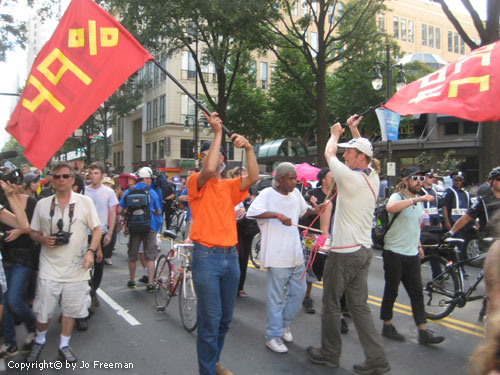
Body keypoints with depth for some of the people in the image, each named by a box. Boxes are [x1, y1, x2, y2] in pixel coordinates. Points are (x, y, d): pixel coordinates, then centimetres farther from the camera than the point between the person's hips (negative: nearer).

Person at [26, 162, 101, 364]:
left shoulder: (85, 202, 0)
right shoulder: (42, 204, 4)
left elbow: (97, 229, 3)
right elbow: (33, 232, 12)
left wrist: (90, 251, -11)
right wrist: (43, 239, -11)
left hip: (76, 267, 0)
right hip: (49, 266, 1)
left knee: (71, 309, 9)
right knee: (43, 311, 5)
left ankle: (64, 346, 27)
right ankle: (39, 341, 33)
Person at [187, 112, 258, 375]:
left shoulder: (230, 186, 11)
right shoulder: (196, 182, -2)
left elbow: (253, 177, -4)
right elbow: (209, 170, -23)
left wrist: (248, 148, -13)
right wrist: (217, 132, -17)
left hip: (230, 255, 6)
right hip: (206, 256, -5)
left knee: (225, 318, 16)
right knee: (210, 319, -4)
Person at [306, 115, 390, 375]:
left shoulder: (350, 178, -15)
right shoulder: (373, 179, 6)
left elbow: (328, 153, 1)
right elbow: (363, 151, 26)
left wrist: (335, 134, 19)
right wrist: (354, 130, 31)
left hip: (344, 253, -8)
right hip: (364, 251, 8)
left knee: (331, 303, 8)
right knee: (359, 305, 12)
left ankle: (330, 354, 21)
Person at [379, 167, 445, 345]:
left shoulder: (419, 201, 15)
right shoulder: (397, 197, -10)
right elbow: (390, 207, -37)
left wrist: (419, 245, 20)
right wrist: (416, 199, -42)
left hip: (412, 254, 7)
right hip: (394, 253, -7)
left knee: (417, 293, 4)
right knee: (391, 291, 5)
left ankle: (423, 332, 7)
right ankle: (387, 326, 19)